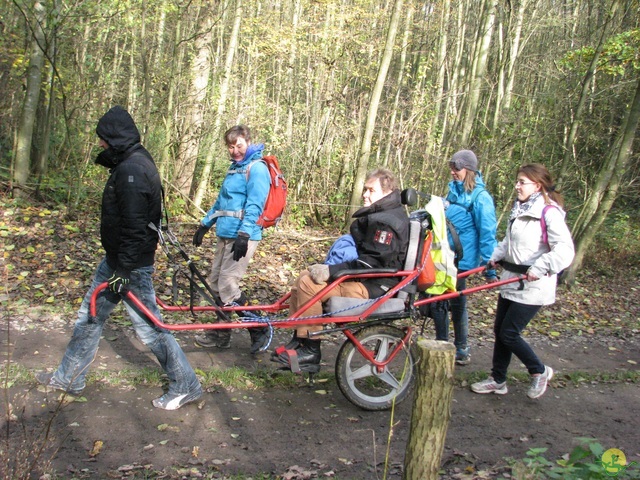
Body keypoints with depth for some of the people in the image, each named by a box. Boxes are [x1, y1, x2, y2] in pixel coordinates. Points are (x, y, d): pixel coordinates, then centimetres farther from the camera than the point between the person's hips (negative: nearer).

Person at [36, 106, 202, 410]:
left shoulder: (131, 170, -23)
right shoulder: (131, 163, 11)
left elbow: (134, 227, -26)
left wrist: (124, 270, -23)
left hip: (131, 264, -11)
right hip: (116, 259, 11)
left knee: (149, 327, -3)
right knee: (90, 315, 19)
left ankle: (186, 387, 10)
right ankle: (69, 378, 34)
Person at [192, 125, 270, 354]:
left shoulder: (256, 168, -9)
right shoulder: (234, 168, 20)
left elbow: (255, 205, -18)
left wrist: (244, 234, -26)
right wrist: (204, 224, 26)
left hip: (243, 236, -9)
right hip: (225, 234, 9)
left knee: (227, 287, -12)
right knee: (215, 283, 11)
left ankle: (260, 330, 0)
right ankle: (221, 333, 22)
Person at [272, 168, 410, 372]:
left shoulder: (388, 221, -17)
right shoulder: (376, 215, 17)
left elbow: (373, 263, -25)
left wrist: (331, 271, -24)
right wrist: (327, 267, 11)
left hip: (373, 286, -11)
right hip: (362, 278, 11)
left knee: (309, 284, -22)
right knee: (303, 277, 8)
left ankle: (311, 353, -13)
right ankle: (299, 341, 9)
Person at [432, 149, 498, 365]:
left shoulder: (480, 197, -11)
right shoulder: (454, 190, 12)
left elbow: (487, 233, -13)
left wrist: (489, 268, -14)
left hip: (460, 260, -7)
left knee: (456, 304, 3)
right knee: (438, 301, 10)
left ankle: (462, 349, 19)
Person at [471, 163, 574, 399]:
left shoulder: (549, 212, -16)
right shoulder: (519, 209, 10)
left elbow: (564, 250, -24)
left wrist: (539, 268, -28)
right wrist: (496, 257, 10)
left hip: (532, 285, -8)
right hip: (511, 280, 9)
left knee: (509, 334, -4)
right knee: (499, 331, 12)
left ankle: (539, 372, 19)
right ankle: (497, 380, 26)